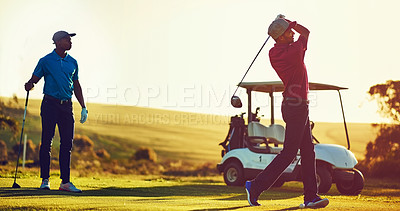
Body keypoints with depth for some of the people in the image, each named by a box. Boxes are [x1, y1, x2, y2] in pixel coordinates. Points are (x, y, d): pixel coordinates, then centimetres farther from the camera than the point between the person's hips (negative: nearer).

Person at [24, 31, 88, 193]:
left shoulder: (73, 62, 12)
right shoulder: (45, 61, 0)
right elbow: (34, 79, 3)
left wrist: (83, 107, 13)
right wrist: (29, 85, -22)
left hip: (67, 106, 4)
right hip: (50, 104, -4)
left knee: (67, 143, 1)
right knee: (46, 142, -2)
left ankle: (65, 181, 5)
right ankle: (45, 180, 7)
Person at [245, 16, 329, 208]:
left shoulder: (273, 53, 4)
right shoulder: (294, 51, -17)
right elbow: (306, 32, 2)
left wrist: (282, 23, 18)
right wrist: (287, 21, 11)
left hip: (292, 104, 9)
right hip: (297, 105, -9)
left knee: (308, 151, 8)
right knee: (288, 152, -4)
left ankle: (311, 197, 9)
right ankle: (256, 186, 0)